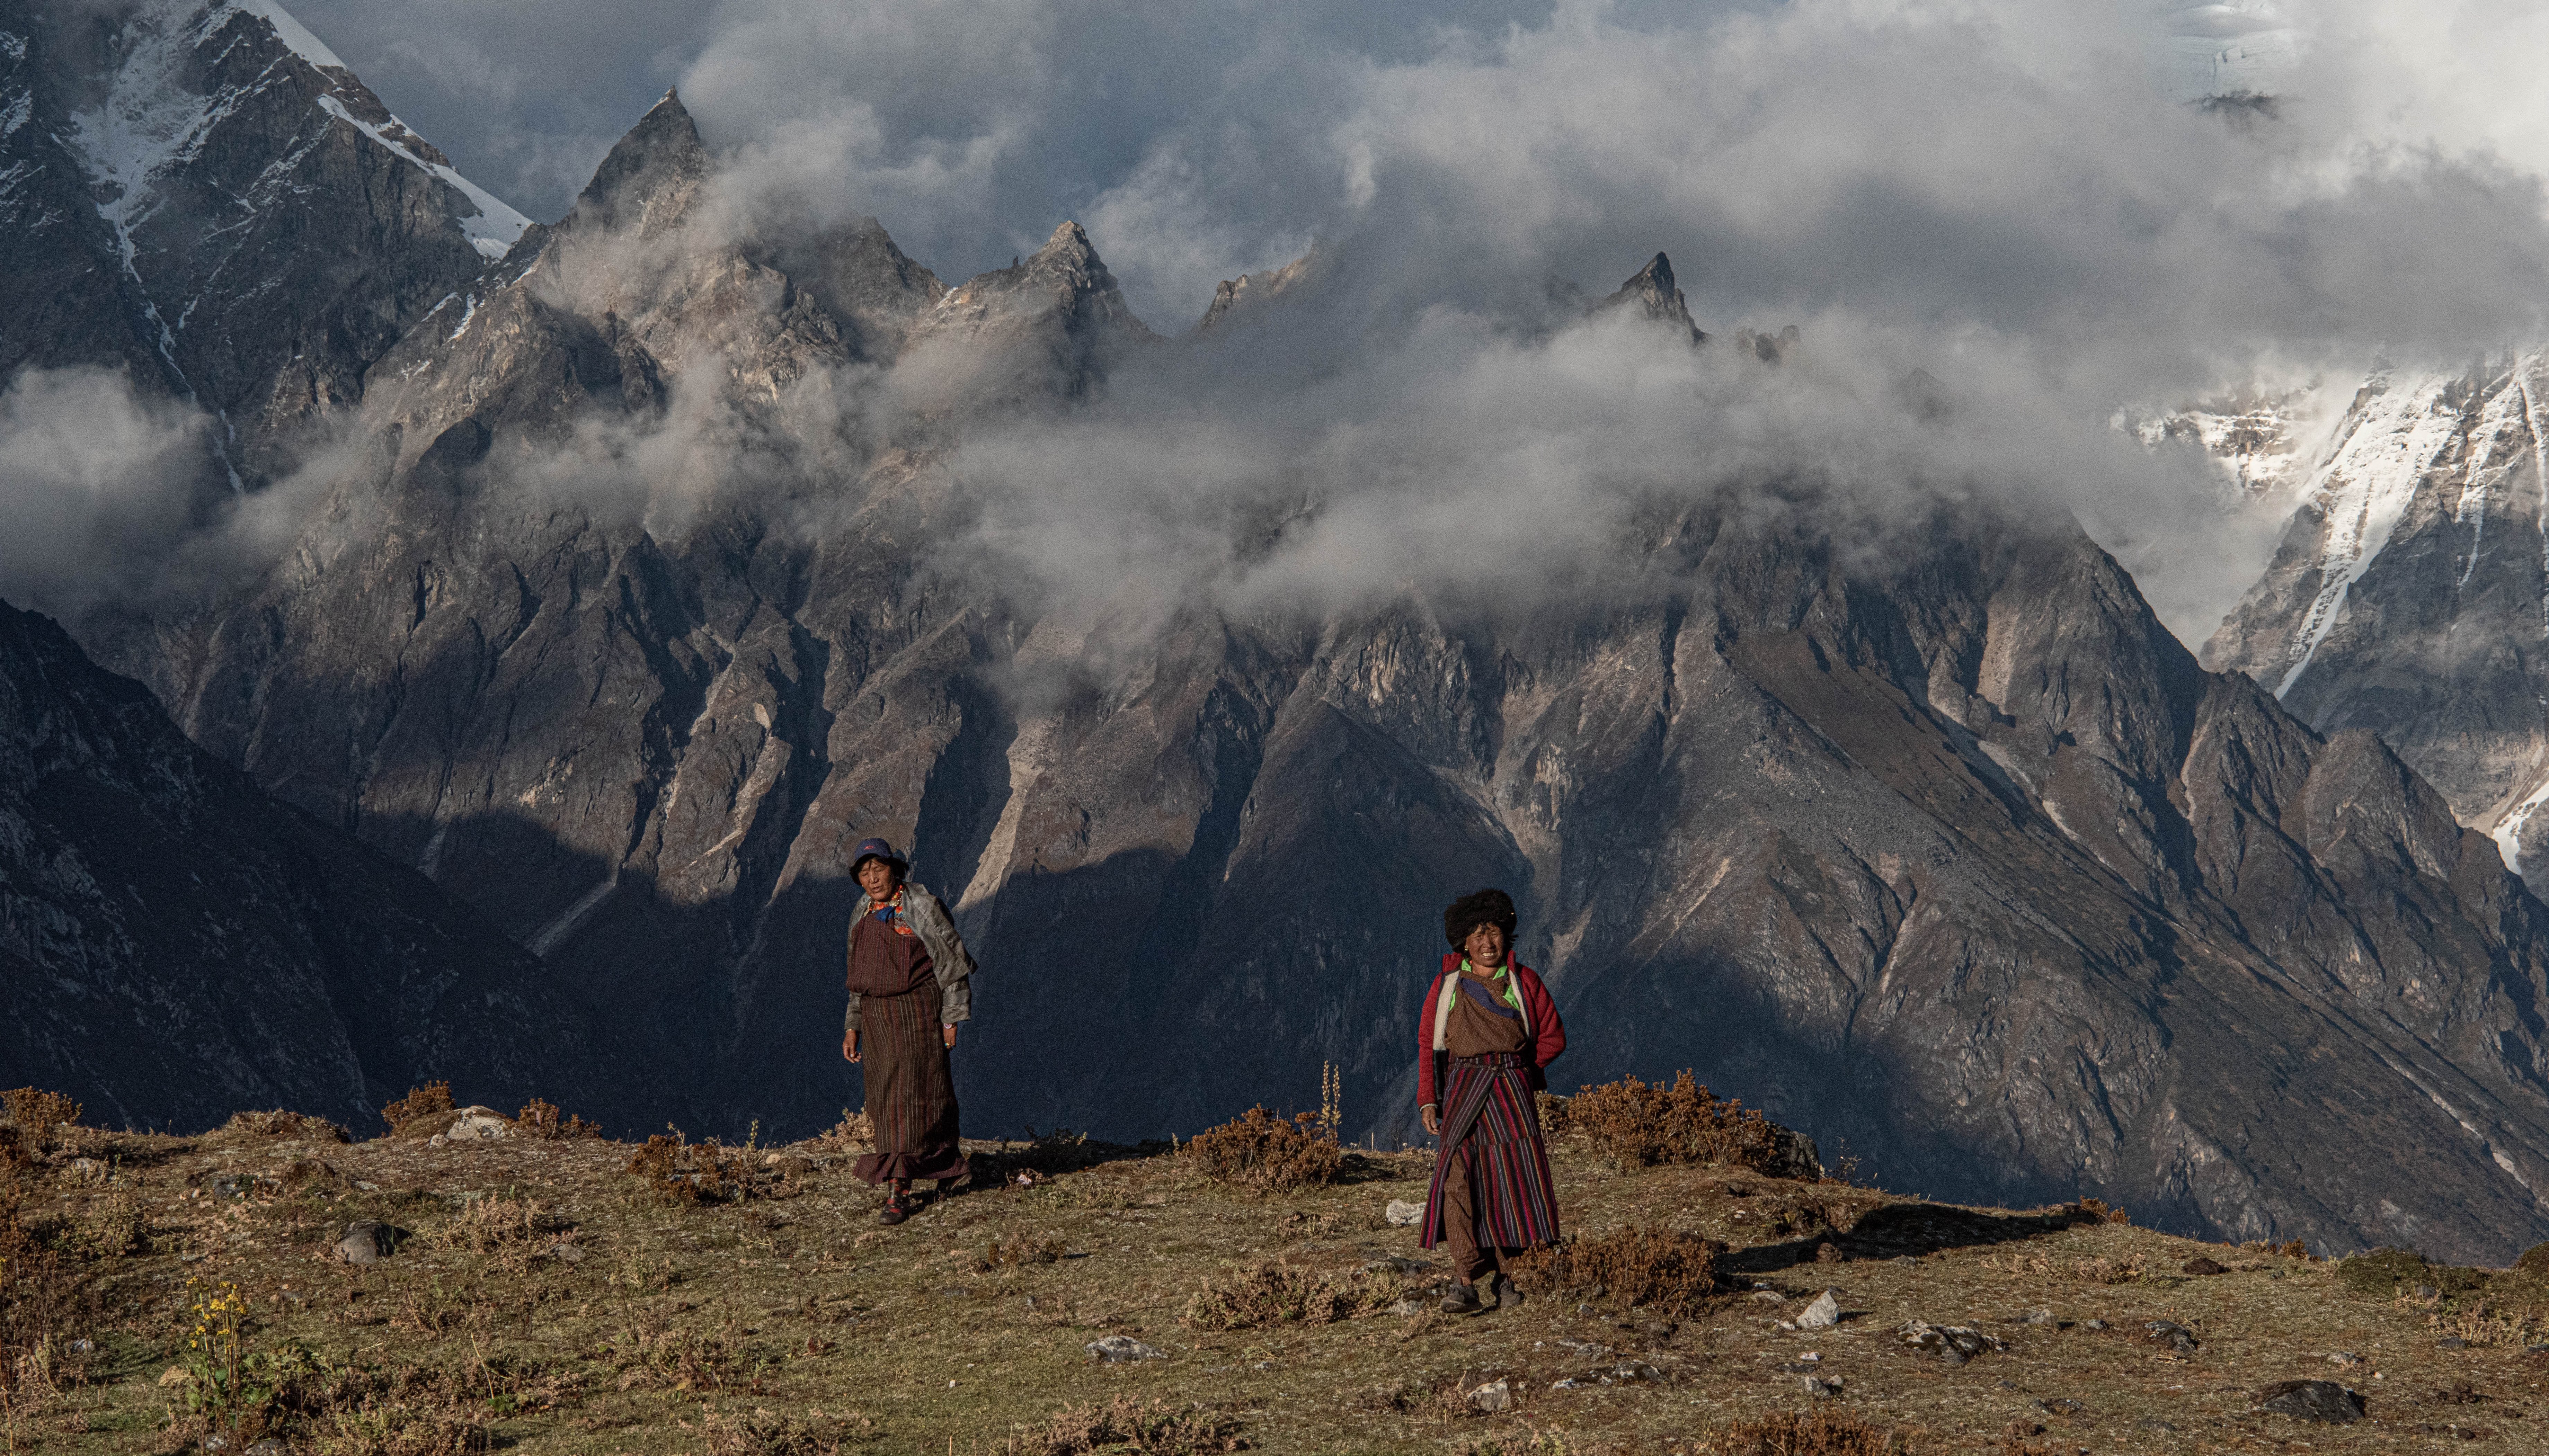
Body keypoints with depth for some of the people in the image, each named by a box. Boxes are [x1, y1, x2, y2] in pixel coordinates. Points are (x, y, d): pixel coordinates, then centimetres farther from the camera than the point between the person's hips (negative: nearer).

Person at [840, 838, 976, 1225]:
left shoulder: (921, 908, -10)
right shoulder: (863, 916, 9)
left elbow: (952, 963, -8)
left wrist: (951, 1020, -11)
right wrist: (852, 1028, 12)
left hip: (917, 1012, -7)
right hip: (877, 1017, 7)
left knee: (910, 1097, -10)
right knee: (888, 1101, 10)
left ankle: (898, 1192, -11)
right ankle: (949, 1163, 30)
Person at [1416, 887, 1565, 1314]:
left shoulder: (1524, 982, 10)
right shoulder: (1448, 985, 10)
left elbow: (1554, 1036, 16)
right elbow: (1428, 1044, 13)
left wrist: (1516, 1068, 6)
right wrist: (1427, 1099, 4)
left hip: (1512, 1091, 1)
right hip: (1462, 1091, -1)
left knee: (1514, 1182, -6)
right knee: (1457, 1179, -17)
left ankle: (1502, 1276, 9)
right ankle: (1465, 1284, -20)